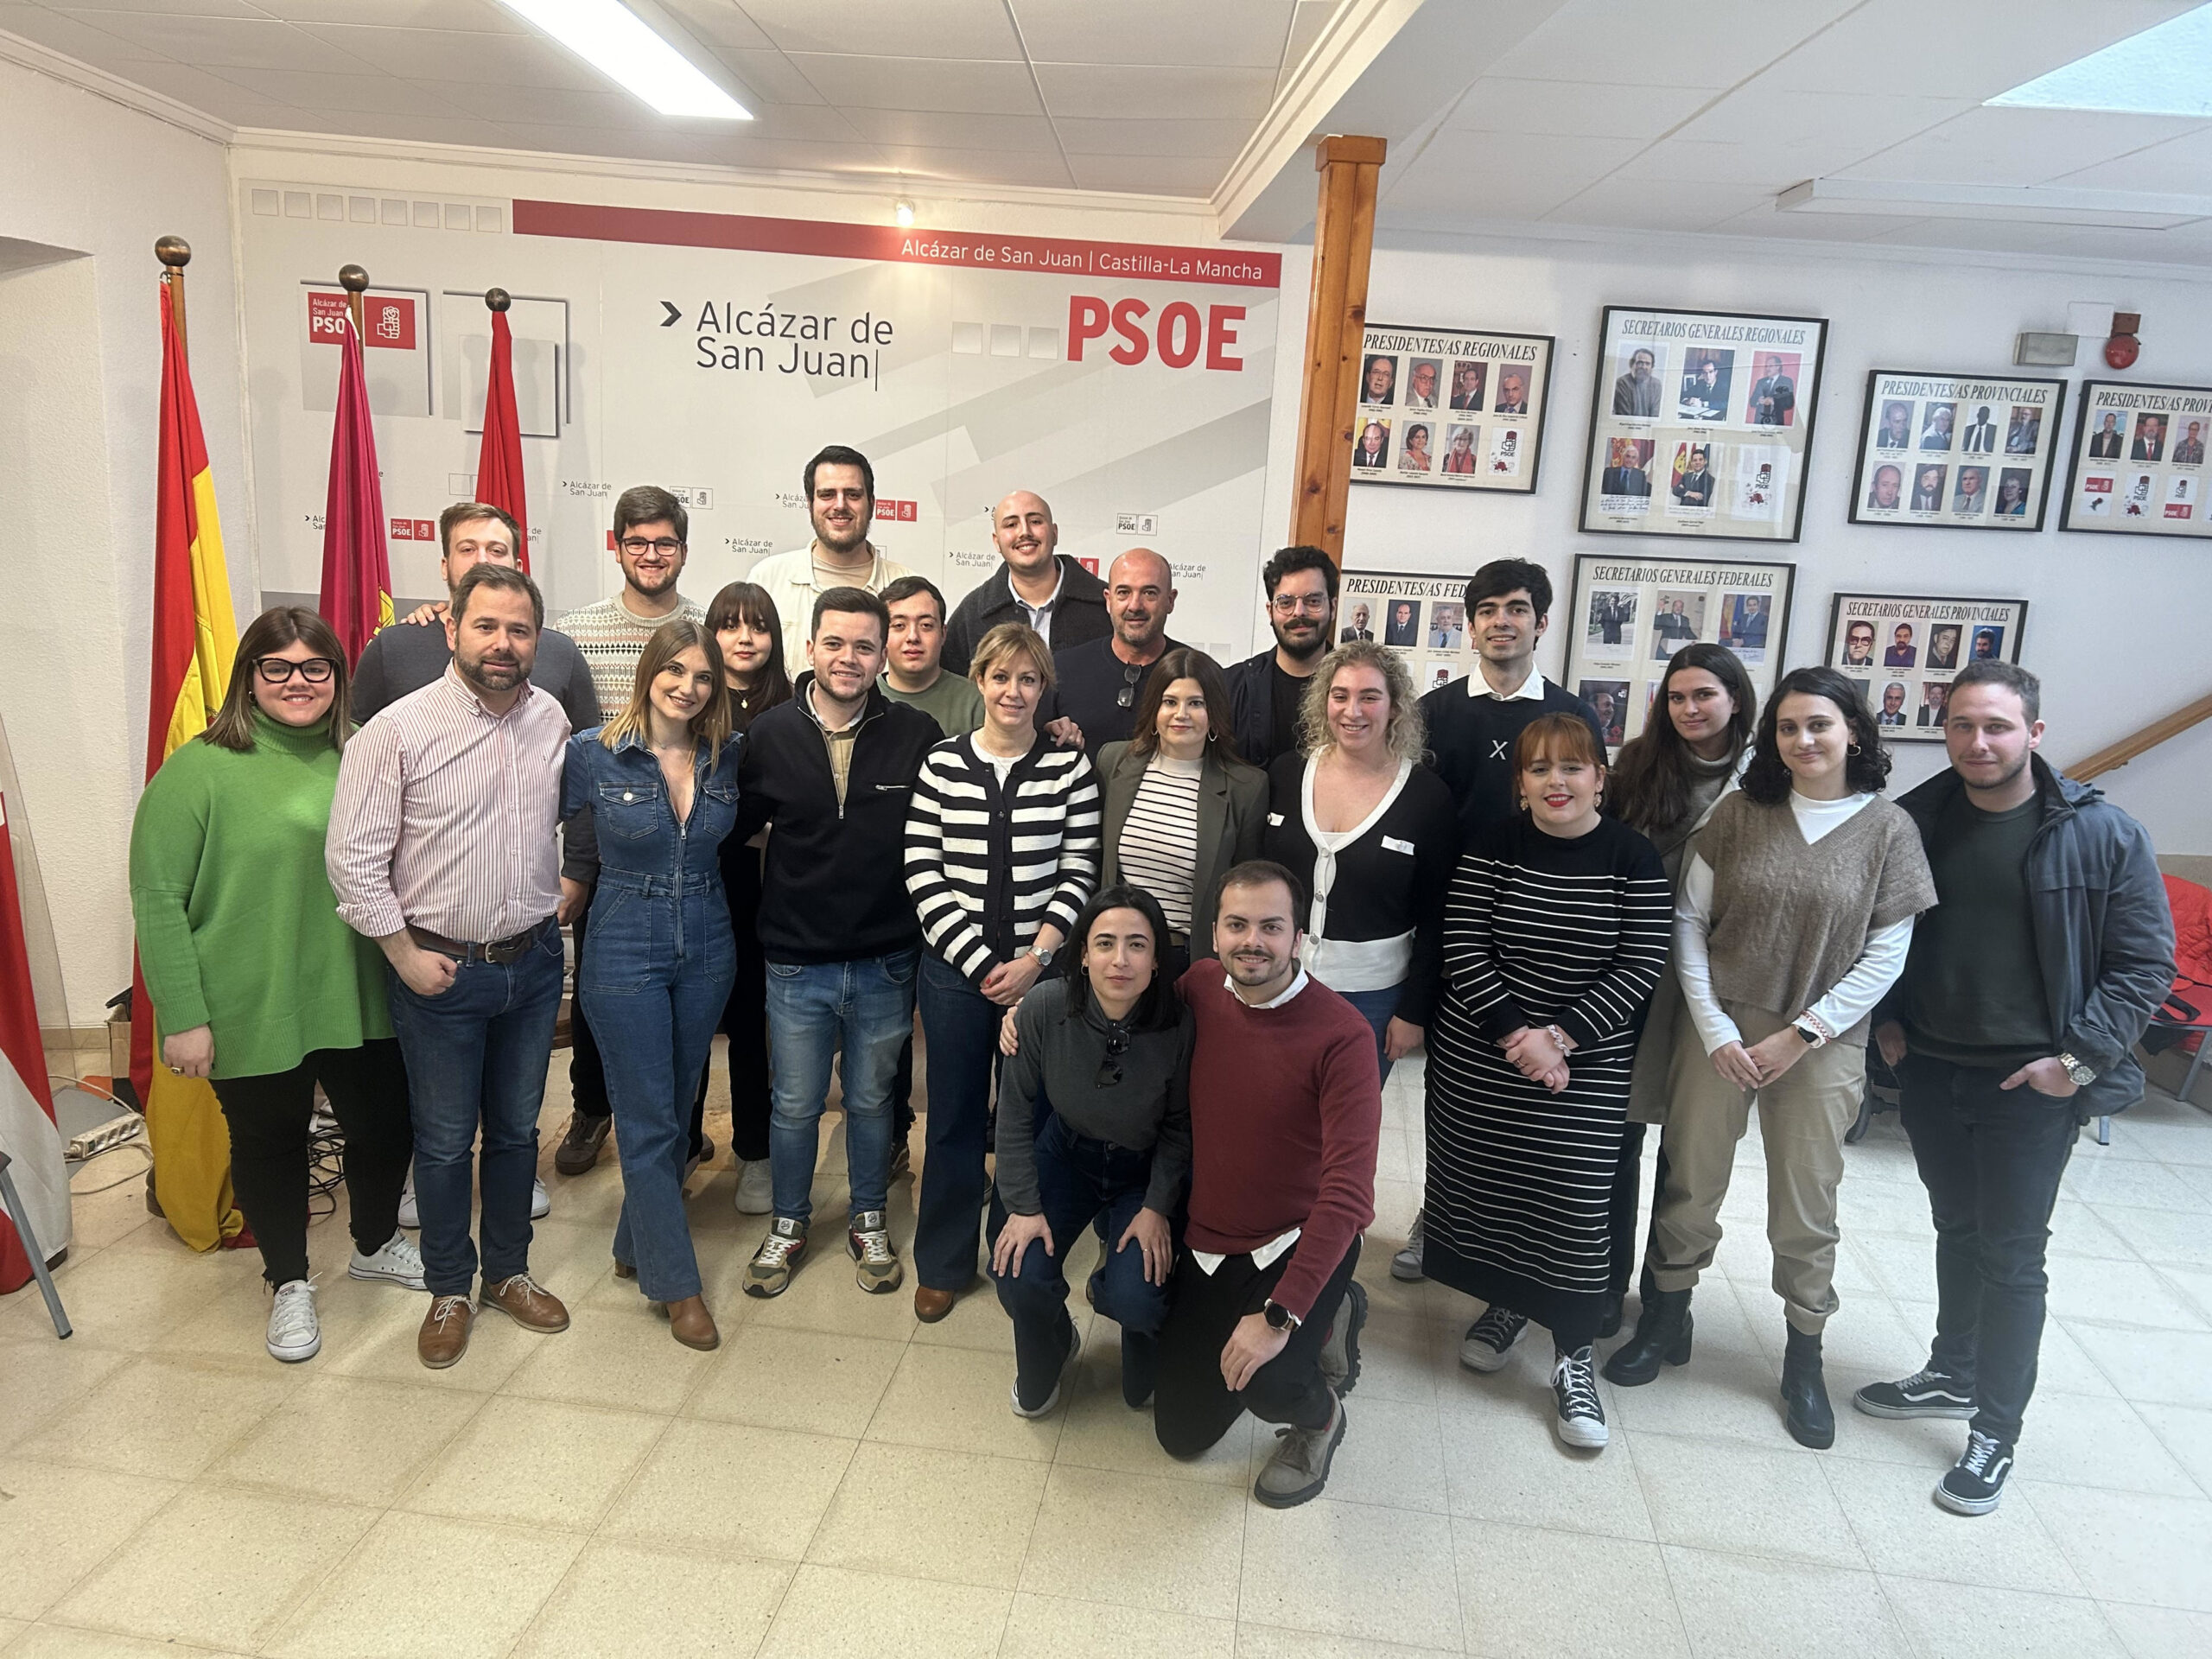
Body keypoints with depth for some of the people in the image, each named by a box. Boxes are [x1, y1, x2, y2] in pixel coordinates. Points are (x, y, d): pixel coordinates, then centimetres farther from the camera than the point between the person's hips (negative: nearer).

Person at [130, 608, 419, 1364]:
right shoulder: (200, 770, -11)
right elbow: (158, 901, -12)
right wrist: (182, 1018, -14)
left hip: (358, 1004, 4)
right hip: (254, 1014, -4)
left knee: (386, 1126, 15)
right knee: (271, 1144, 14)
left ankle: (375, 1245, 43)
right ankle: (289, 1283, 36)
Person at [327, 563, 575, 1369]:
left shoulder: (552, 719, 0)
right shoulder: (399, 729, -14)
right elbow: (352, 855, -13)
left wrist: (570, 889, 7)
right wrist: (406, 954, -12)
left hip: (534, 962, 4)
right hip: (440, 970, -4)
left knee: (516, 1128, 17)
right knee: (445, 1139, 10)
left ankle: (508, 1272, 35)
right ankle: (449, 1289, 30)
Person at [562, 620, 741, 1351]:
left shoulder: (729, 756, -1)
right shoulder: (593, 753, -10)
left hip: (708, 950, 4)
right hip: (625, 953, -4)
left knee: (676, 1112, 16)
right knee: (649, 1123, 2)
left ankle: (636, 1247, 37)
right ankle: (676, 1283, 15)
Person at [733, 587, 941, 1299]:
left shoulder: (917, 735, -9)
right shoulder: (769, 734, -5)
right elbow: (734, 825, 3)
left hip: (886, 963, 0)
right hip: (796, 962, 0)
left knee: (871, 1100, 18)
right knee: (794, 1105, 15)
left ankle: (868, 1224, 39)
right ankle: (788, 1225, 38)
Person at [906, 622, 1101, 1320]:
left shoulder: (1071, 767, -1)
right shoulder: (941, 764, 0)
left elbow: (1078, 874, -3)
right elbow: (923, 875, -4)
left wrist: (1033, 959, -12)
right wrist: (980, 962, -10)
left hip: (1041, 968, 0)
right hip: (955, 968, 1)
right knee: (954, 1116, 10)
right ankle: (943, 1263, 27)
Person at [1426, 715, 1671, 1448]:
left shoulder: (1633, 858, -4)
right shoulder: (1492, 847, -2)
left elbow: (1641, 965, -7)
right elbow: (1463, 949, -6)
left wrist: (1560, 1036, -15)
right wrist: (1516, 1035, -15)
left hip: (1589, 1063, -1)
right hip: (1481, 1053, 2)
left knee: (1574, 1199, -4)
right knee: (1486, 1182, 9)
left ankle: (1575, 1358, 13)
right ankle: (1505, 1302, 36)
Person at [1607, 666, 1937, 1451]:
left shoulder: (1888, 830, -3)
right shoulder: (1739, 812, -1)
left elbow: (1885, 957, -3)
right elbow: (1689, 921, 0)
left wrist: (1798, 1035, -9)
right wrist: (1714, 1029, -7)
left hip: (1822, 1044, -1)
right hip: (1720, 1032, 1)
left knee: (1805, 1206, 10)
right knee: (1689, 1184, 9)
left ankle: (1804, 1357, 30)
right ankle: (1666, 1319, 31)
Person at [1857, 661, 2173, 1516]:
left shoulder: (2103, 834, -10)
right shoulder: (1914, 822, -2)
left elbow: (2146, 963, -6)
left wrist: (2081, 1058, -12)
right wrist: (1887, 1021, 4)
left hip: (2030, 1085, -3)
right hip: (1931, 1069, 4)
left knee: (2011, 1253, 3)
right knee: (1956, 1229, 19)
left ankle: (1995, 1432, 18)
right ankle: (1952, 1375, 38)